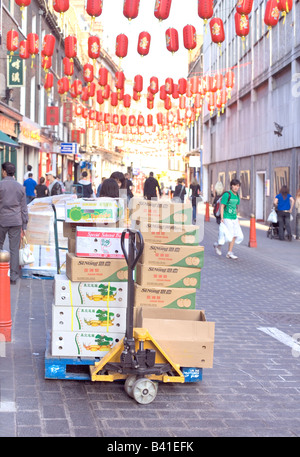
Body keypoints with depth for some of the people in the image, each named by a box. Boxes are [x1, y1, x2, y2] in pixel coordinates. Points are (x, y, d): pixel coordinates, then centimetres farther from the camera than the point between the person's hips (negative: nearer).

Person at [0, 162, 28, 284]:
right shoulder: (20, 187, 7)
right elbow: (24, 208, 9)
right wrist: (24, 226, 13)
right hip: (16, 222, 3)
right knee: (14, 249, 3)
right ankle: (13, 277, 4)